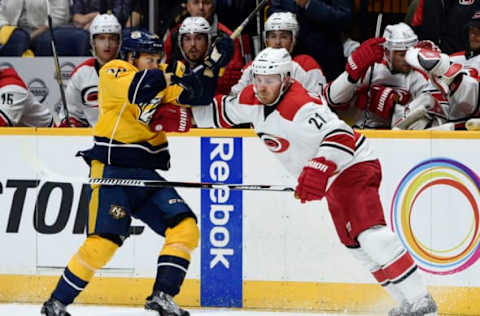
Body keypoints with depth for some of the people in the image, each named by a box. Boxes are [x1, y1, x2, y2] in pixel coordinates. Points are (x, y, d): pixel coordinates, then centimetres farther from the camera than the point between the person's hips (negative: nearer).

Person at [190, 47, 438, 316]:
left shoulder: (301, 106, -28)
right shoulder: (252, 101, 0)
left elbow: (340, 136, -38)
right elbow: (221, 113, 17)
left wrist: (318, 171, -49)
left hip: (354, 166, -10)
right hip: (333, 181, 10)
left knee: (368, 231, -25)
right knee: (354, 243, 13)